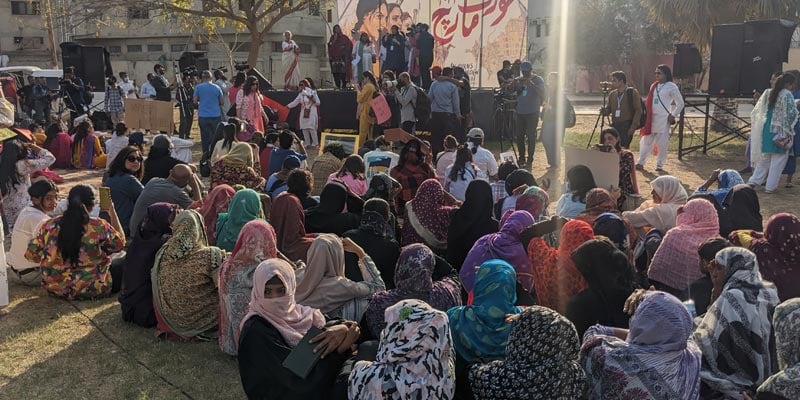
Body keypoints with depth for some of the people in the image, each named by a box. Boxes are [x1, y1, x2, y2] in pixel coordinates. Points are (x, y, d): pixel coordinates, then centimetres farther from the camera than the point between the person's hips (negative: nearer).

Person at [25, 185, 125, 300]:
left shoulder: (50, 226, -7)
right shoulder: (99, 227, -16)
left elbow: (31, 255, 1)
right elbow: (120, 243, 0)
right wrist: (112, 213, 6)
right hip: (91, 290, -5)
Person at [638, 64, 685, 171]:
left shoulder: (671, 87, -5)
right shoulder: (654, 86, 12)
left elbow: (680, 103, -2)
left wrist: (673, 116, -7)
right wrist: (646, 116, 9)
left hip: (664, 120, -5)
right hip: (651, 119, 5)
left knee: (662, 144, 2)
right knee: (646, 141, 7)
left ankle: (659, 165, 12)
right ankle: (640, 162, 14)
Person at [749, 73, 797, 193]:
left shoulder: (768, 93, 8)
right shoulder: (787, 95, -11)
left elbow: (757, 111, 13)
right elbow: (791, 113, -15)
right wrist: (788, 129, -3)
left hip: (767, 129, 7)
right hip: (780, 131, -6)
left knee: (765, 157, 17)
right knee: (778, 159, 2)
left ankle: (754, 181, 17)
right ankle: (771, 186, 5)